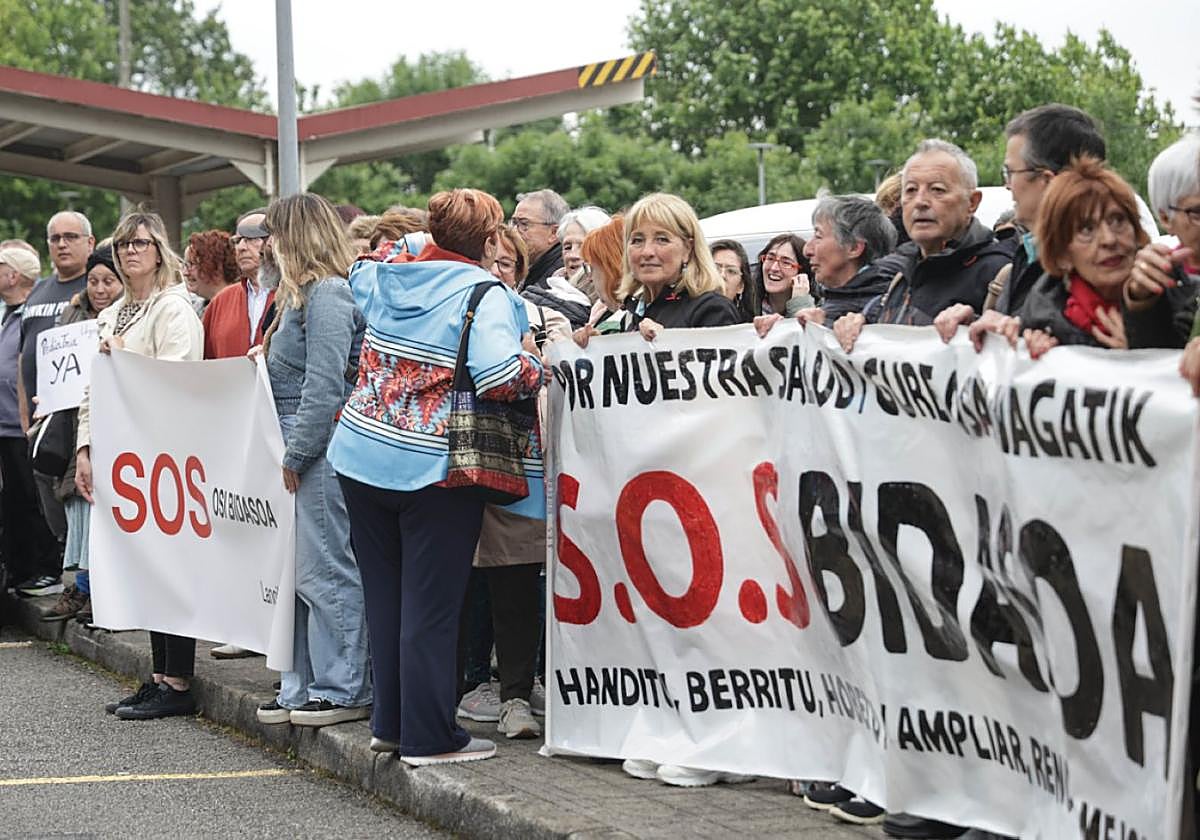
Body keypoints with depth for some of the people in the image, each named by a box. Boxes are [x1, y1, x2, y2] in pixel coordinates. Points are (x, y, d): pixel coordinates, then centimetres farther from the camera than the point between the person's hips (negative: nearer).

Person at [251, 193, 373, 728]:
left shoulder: (327, 294, -13)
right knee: (299, 573, 12)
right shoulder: (305, 293, 19)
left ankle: (345, 690, -1)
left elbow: (324, 384, -18)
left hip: (323, 453, -11)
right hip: (302, 451, 11)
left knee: (325, 570, -6)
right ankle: (302, 688, 18)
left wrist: (296, 453, -16)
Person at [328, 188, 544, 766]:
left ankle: (389, 723, 24)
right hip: (434, 471, -6)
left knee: (384, 595, 15)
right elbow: (501, 379, -22)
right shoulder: (485, 295, -11)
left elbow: (357, 272, 32)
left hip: (364, 457, 6)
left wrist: (409, 244, 35)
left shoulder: (385, 278, 8)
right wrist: (532, 360, -4)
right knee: (430, 606, -1)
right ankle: (428, 738, 2)